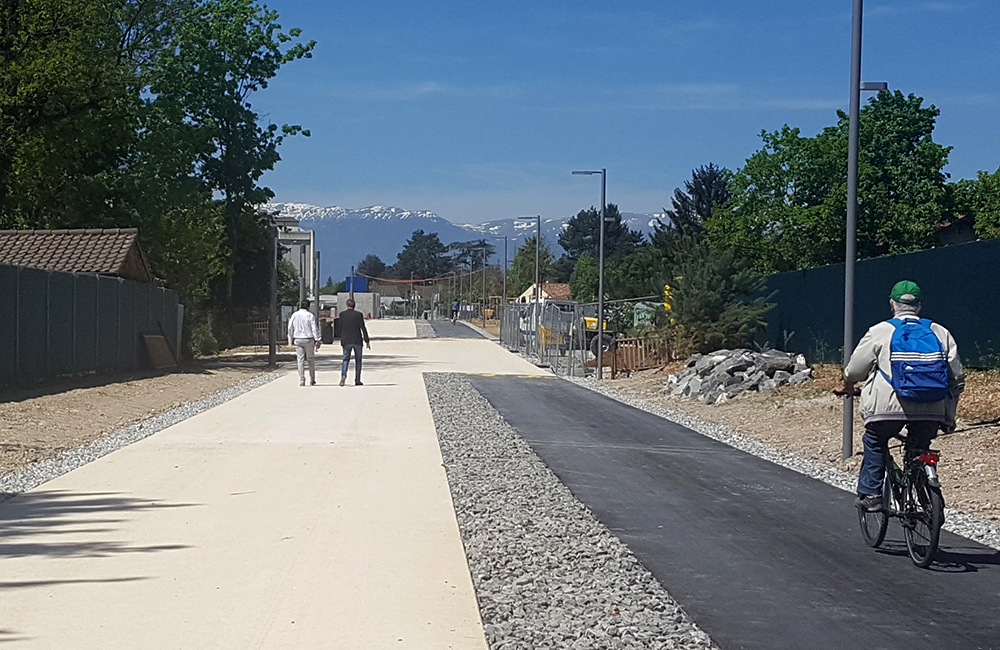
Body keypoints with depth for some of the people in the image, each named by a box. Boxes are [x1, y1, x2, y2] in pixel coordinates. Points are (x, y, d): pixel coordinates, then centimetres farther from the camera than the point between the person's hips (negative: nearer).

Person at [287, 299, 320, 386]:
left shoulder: (294, 315, 3)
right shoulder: (310, 315, -7)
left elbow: (290, 328, 7)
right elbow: (314, 329, -10)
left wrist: (291, 339, 18)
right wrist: (317, 340, -6)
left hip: (298, 340, 2)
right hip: (308, 340, -2)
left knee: (300, 360, 3)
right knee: (311, 359, 9)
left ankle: (301, 380, -3)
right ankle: (312, 380, 12)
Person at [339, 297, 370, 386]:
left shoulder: (342, 315, -3)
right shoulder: (358, 314, -7)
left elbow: (340, 328, 3)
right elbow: (363, 328, -7)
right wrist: (367, 341, -3)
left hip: (346, 341, 1)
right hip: (357, 340, -1)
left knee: (346, 359, 9)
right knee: (358, 360, 13)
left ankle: (343, 375, -18)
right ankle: (357, 380, 13)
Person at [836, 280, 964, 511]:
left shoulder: (880, 332, 4)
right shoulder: (940, 333, 12)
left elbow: (854, 371, 9)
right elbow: (957, 378, 13)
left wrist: (846, 387, 32)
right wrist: (949, 416, 22)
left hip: (889, 407, -2)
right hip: (931, 412, 2)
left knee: (874, 443, 22)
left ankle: (870, 494, 16)